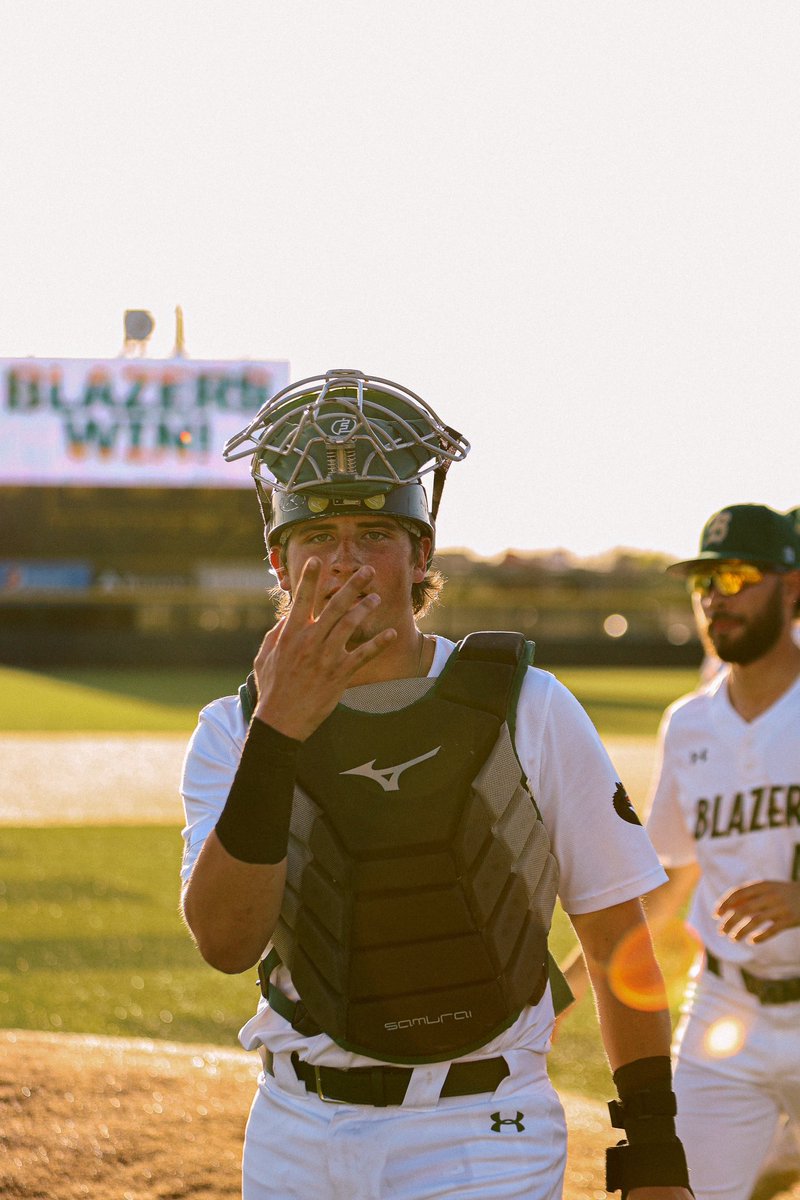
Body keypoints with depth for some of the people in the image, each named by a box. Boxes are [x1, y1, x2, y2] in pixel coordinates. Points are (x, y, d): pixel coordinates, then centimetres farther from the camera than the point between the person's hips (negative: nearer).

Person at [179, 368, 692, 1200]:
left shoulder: (528, 713, -4)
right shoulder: (233, 732, 0)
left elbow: (617, 942, 2)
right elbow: (226, 942, -17)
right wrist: (276, 736, -27)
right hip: (295, 1133, 3)